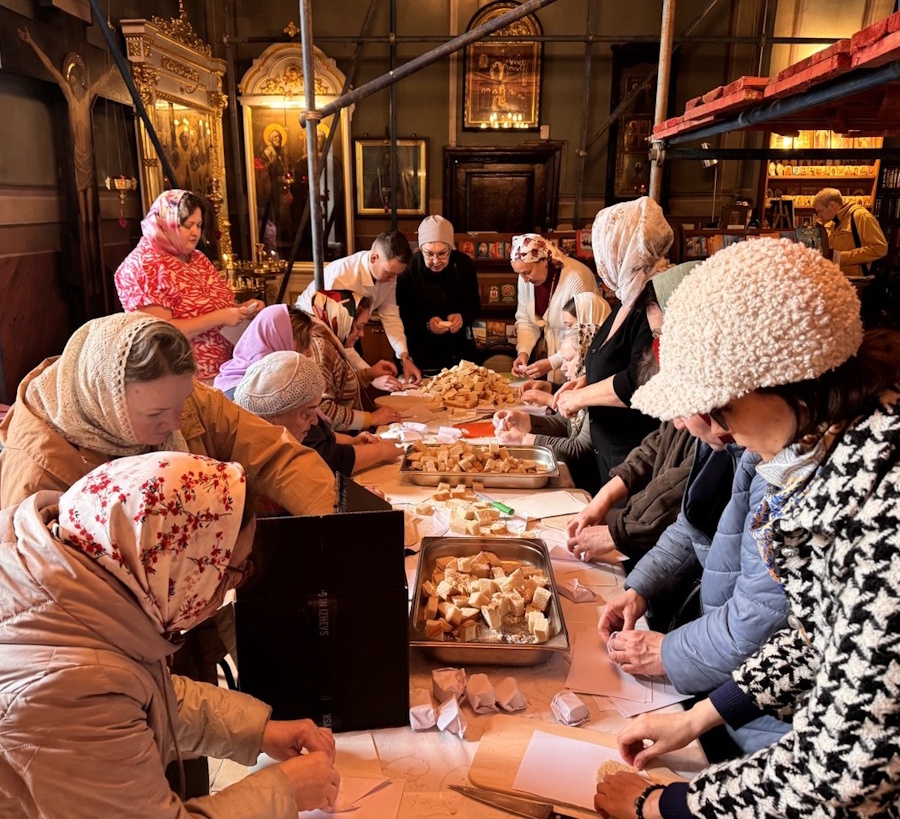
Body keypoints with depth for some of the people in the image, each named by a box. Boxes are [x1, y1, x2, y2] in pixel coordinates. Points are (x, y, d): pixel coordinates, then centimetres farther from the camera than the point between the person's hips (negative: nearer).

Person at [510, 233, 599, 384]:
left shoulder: (576, 279, -23)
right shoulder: (526, 277, -5)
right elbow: (525, 320, 4)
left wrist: (552, 363, -27)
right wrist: (523, 352, -12)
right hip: (546, 349, 6)